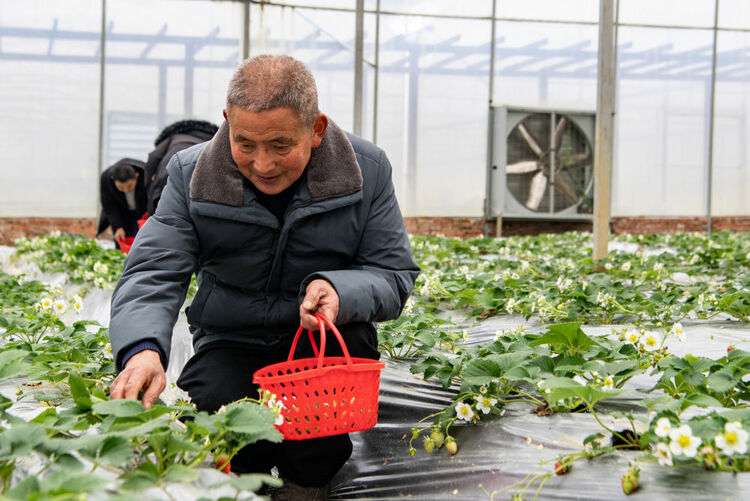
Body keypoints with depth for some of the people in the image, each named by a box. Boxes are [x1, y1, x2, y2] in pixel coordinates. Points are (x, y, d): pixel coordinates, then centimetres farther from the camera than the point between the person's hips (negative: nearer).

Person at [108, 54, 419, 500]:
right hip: (231, 345, 0)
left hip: (324, 346, 1)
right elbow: (152, 272, -16)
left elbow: (396, 276, -6)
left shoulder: (366, 170, -9)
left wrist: (339, 292, -30)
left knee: (349, 330, -34)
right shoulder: (192, 176, -9)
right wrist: (142, 348, -38)